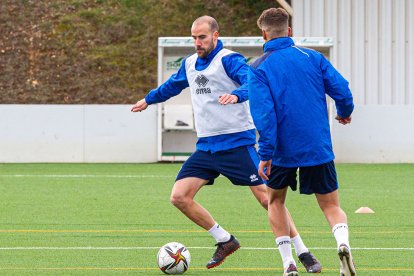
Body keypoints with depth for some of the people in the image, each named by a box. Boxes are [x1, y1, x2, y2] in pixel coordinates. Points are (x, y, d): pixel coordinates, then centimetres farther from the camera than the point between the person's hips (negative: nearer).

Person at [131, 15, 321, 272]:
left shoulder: (229, 60, -10)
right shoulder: (189, 64, 13)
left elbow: (252, 83, -27)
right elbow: (172, 85, 34)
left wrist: (236, 94, -48)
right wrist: (149, 99, 48)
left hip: (237, 142, -7)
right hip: (206, 146, 7)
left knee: (265, 196, -10)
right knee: (179, 196, -6)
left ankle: (303, 253, 0)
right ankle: (225, 241, 9)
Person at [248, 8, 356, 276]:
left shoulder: (259, 68, -4)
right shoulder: (313, 57, 3)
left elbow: (263, 112, -14)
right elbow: (342, 89, -1)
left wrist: (265, 154, -14)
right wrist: (345, 112, 21)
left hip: (283, 151, -1)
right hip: (319, 149, 1)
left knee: (275, 201, 22)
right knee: (331, 206, 9)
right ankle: (343, 243, -23)